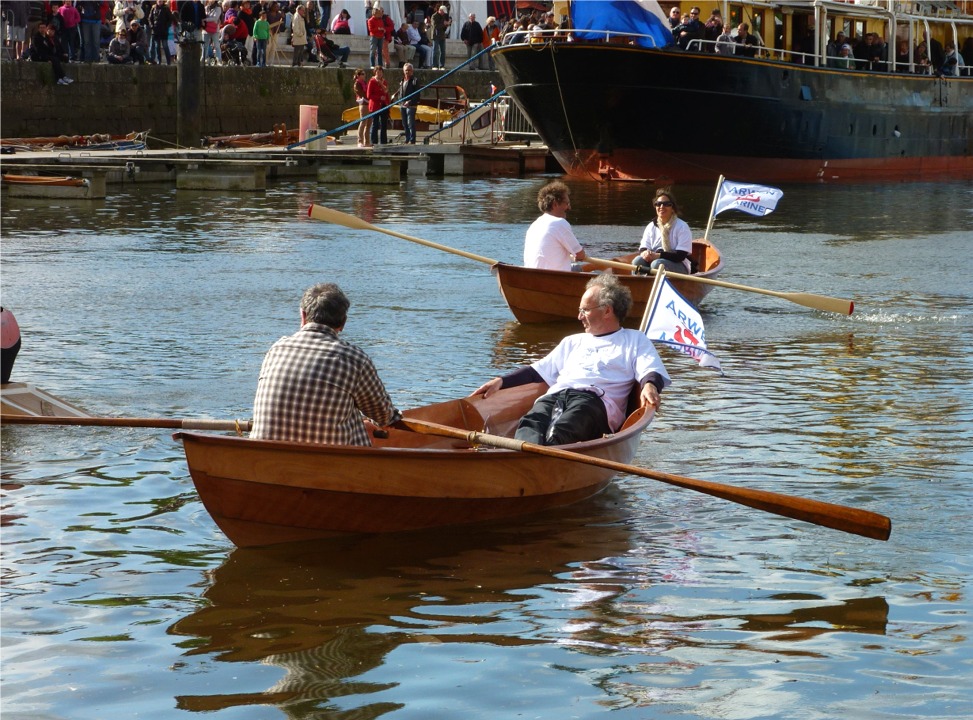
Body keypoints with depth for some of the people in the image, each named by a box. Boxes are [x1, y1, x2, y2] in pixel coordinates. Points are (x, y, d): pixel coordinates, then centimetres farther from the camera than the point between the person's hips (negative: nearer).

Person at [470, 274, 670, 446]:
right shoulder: (573, 342, 40)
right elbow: (539, 372, 35)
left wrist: (649, 386, -18)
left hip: (596, 399, -4)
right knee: (531, 424, -36)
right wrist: (501, 381, 20)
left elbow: (651, 372, 7)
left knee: (560, 433, -41)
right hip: (554, 397, 4)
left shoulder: (635, 340, 24)